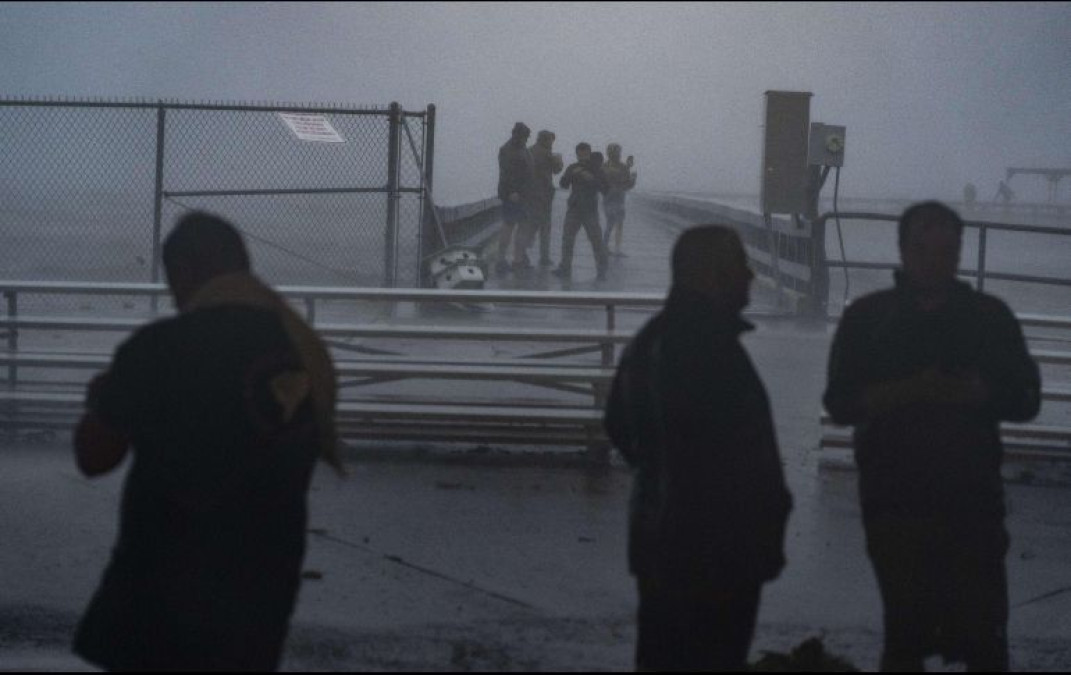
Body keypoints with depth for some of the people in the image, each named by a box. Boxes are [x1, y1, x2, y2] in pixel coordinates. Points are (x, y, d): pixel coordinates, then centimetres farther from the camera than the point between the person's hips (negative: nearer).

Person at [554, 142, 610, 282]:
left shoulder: (596, 169, 0)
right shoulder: (572, 168, 7)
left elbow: (605, 189, -6)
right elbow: (563, 184, -4)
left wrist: (592, 179, -21)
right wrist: (572, 174, -21)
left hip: (590, 210, -3)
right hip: (574, 209, 3)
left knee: (596, 240, -7)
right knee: (567, 238, -3)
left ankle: (601, 271, 0)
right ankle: (565, 269, 3)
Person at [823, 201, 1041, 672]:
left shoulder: (991, 317, 7)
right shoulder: (867, 319, 5)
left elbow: (1026, 399, 5)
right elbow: (840, 403, -2)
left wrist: (975, 393, -15)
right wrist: (905, 391, -18)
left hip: (973, 500, 0)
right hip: (896, 503, 0)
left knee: (983, 633, -6)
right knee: (906, 630, 7)